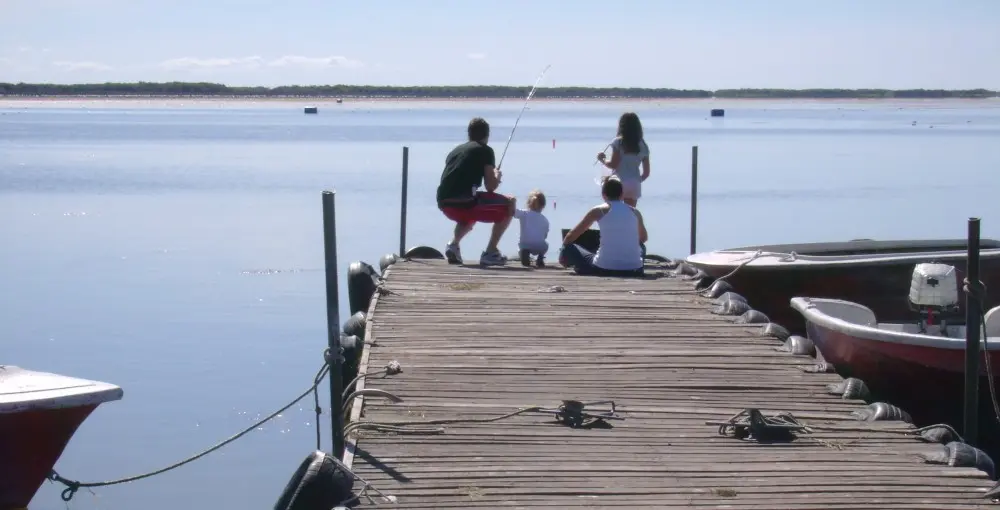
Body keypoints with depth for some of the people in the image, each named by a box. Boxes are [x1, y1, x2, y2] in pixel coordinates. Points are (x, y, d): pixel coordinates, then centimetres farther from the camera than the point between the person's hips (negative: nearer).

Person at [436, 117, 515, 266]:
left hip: (445, 205, 7)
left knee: (470, 213, 40)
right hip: (465, 202, -7)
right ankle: (490, 252, 7)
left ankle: (453, 244, 14)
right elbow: (491, 186, 1)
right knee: (509, 204, 15)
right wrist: (497, 177, 23)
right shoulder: (485, 150, 5)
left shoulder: (455, 150, 24)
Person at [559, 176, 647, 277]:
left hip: (605, 269, -3)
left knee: (569, 249, 16)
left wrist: (564, 253, 29)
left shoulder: (598, 211, 3)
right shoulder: (634, 212, 11)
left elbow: (570, 236, 11)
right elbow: (643, 238, 31)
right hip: (633, 271, 3)